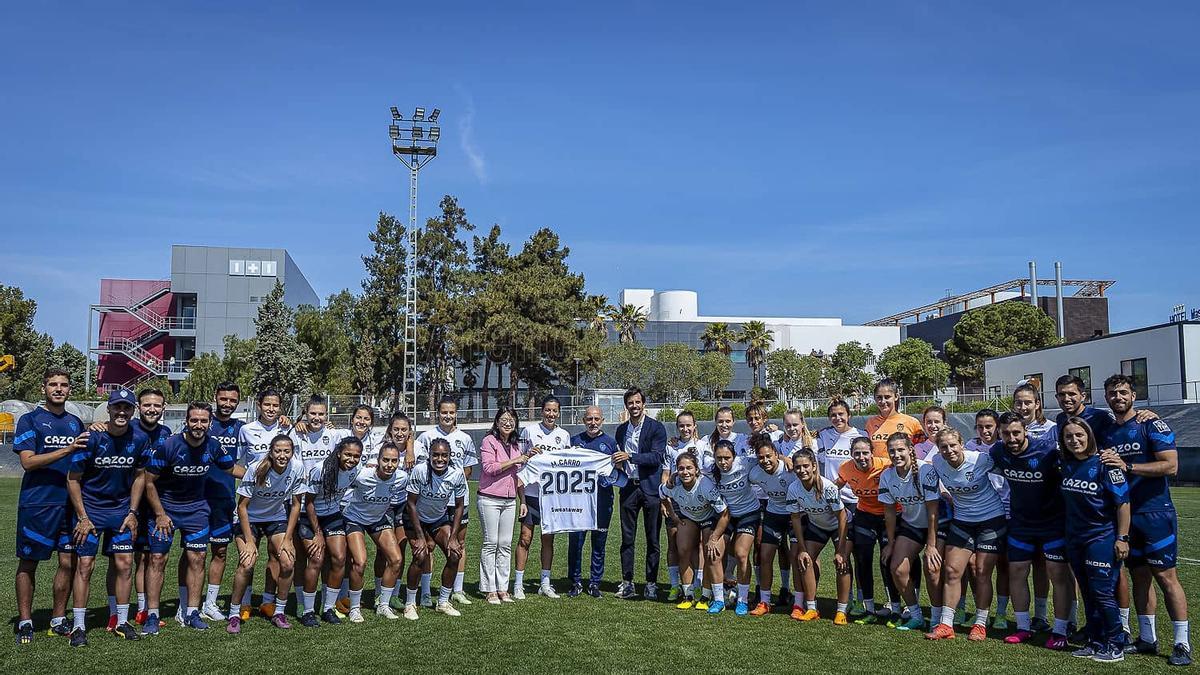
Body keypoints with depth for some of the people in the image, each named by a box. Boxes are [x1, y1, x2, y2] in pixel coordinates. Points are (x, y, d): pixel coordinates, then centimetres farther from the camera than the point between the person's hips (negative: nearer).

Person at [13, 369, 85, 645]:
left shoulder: (76, 423, 15)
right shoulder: (29, 420, -1)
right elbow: (28, 462, -12)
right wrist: (67, 450, -23)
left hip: (70, 503, 5)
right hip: (37, 504, -4)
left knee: (68, 562, 4)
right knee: (28, 563, 4)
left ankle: (58, 620, 16)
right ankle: (25, 622, 14)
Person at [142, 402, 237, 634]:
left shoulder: (213, 446, -9)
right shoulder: (169, 446, -21)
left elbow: (232, 468, 10)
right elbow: (149, 482, -12)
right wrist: (160, 515, -11)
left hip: (196, 508, 3)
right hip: (165, 506, -3)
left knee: (197, 559, 2)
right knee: (157, 559, -4)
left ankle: (192, 613, 12)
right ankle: (152, 615, 5)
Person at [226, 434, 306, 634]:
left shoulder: (297, 467, -20)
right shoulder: (256, 469, -26)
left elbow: (296, 504, -8)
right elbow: (242, 506, -17)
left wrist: (288, 539, -10)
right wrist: (249, 541, -20)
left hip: (278, 517, 2)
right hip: (251, 518, -2)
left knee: (288, 563, -14)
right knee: (246, 564, -19)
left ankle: (279, 612, 6)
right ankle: (234, 614, -1)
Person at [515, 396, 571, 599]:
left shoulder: (564, 435, 8)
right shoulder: (529, 431, -1)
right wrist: (529, 455, -14)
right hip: (531, 492, -3)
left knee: (548, 539, 8)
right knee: (525, 537, -2)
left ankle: (545, 584, 18)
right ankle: (518, 584, 6)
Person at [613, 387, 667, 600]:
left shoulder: (656, 427, -3)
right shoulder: (621, 429, 13)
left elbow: (657, 457, -13)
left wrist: (630, 456, -20)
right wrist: (617, 462, 0)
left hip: (650, 487, -4)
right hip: (629, 487, 4)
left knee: (652, 539, 3)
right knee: (627, 538, 5)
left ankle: (651, 584, 10)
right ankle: (627, 583, 13)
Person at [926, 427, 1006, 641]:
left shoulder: (981, 460, -23)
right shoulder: (937, 462, -11)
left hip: (992, 519, -4)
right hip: (962, 520, 4)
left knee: (982, 572, -3)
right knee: (951, 570, -2)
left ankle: (980, 624, 11)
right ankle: (946, 625, 3)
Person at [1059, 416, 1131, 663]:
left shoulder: (1104, 464, -13)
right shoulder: (1066, 465, 5)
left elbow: (1123, 502, -13)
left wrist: (1122, 538, -15)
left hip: (1102, 536, -6)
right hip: (1075, 538, 6)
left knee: (1102, 592, -4)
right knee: (1088, 594, 12)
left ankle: (1115, 646, 9)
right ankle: (1095, 643, 22)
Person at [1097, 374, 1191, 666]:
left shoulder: (1152, 426, -8)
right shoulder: (1105, 433, 10)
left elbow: (1170, 466, -18)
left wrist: (1126, 466, -23)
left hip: (1155, 513, -6)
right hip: (1124, 513, 6)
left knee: (1165, 576, -5)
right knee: (1139, 575, 12)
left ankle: (1182, 643, 3)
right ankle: (1147, 638, 20)